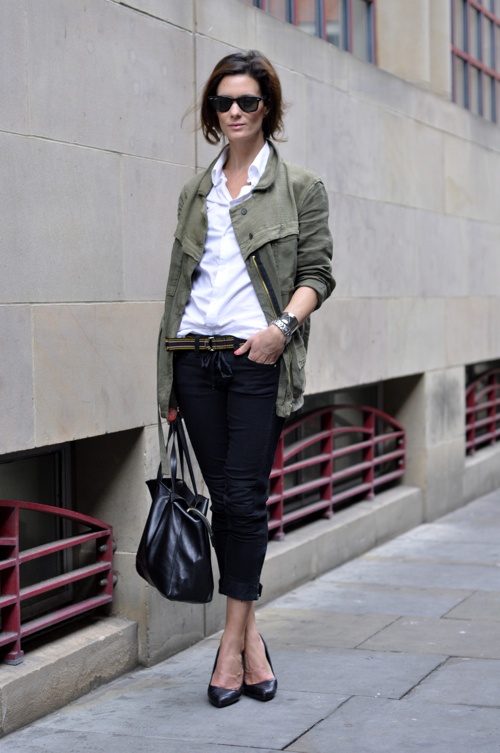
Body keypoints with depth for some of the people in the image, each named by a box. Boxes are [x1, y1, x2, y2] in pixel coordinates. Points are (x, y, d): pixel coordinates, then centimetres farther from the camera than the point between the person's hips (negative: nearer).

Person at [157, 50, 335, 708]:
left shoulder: (301, 188, 7)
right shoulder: (195, 193, 17)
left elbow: (316, 273, 2)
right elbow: (179, 281, 17)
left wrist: (284, 325, -18)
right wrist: (169, 381, 13)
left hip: (259, 359, -4)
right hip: (195, 357, 4)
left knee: (244, 497, -9)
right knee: (225, 498, 4)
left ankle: (232, 642, -1)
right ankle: (250, 637, 13)